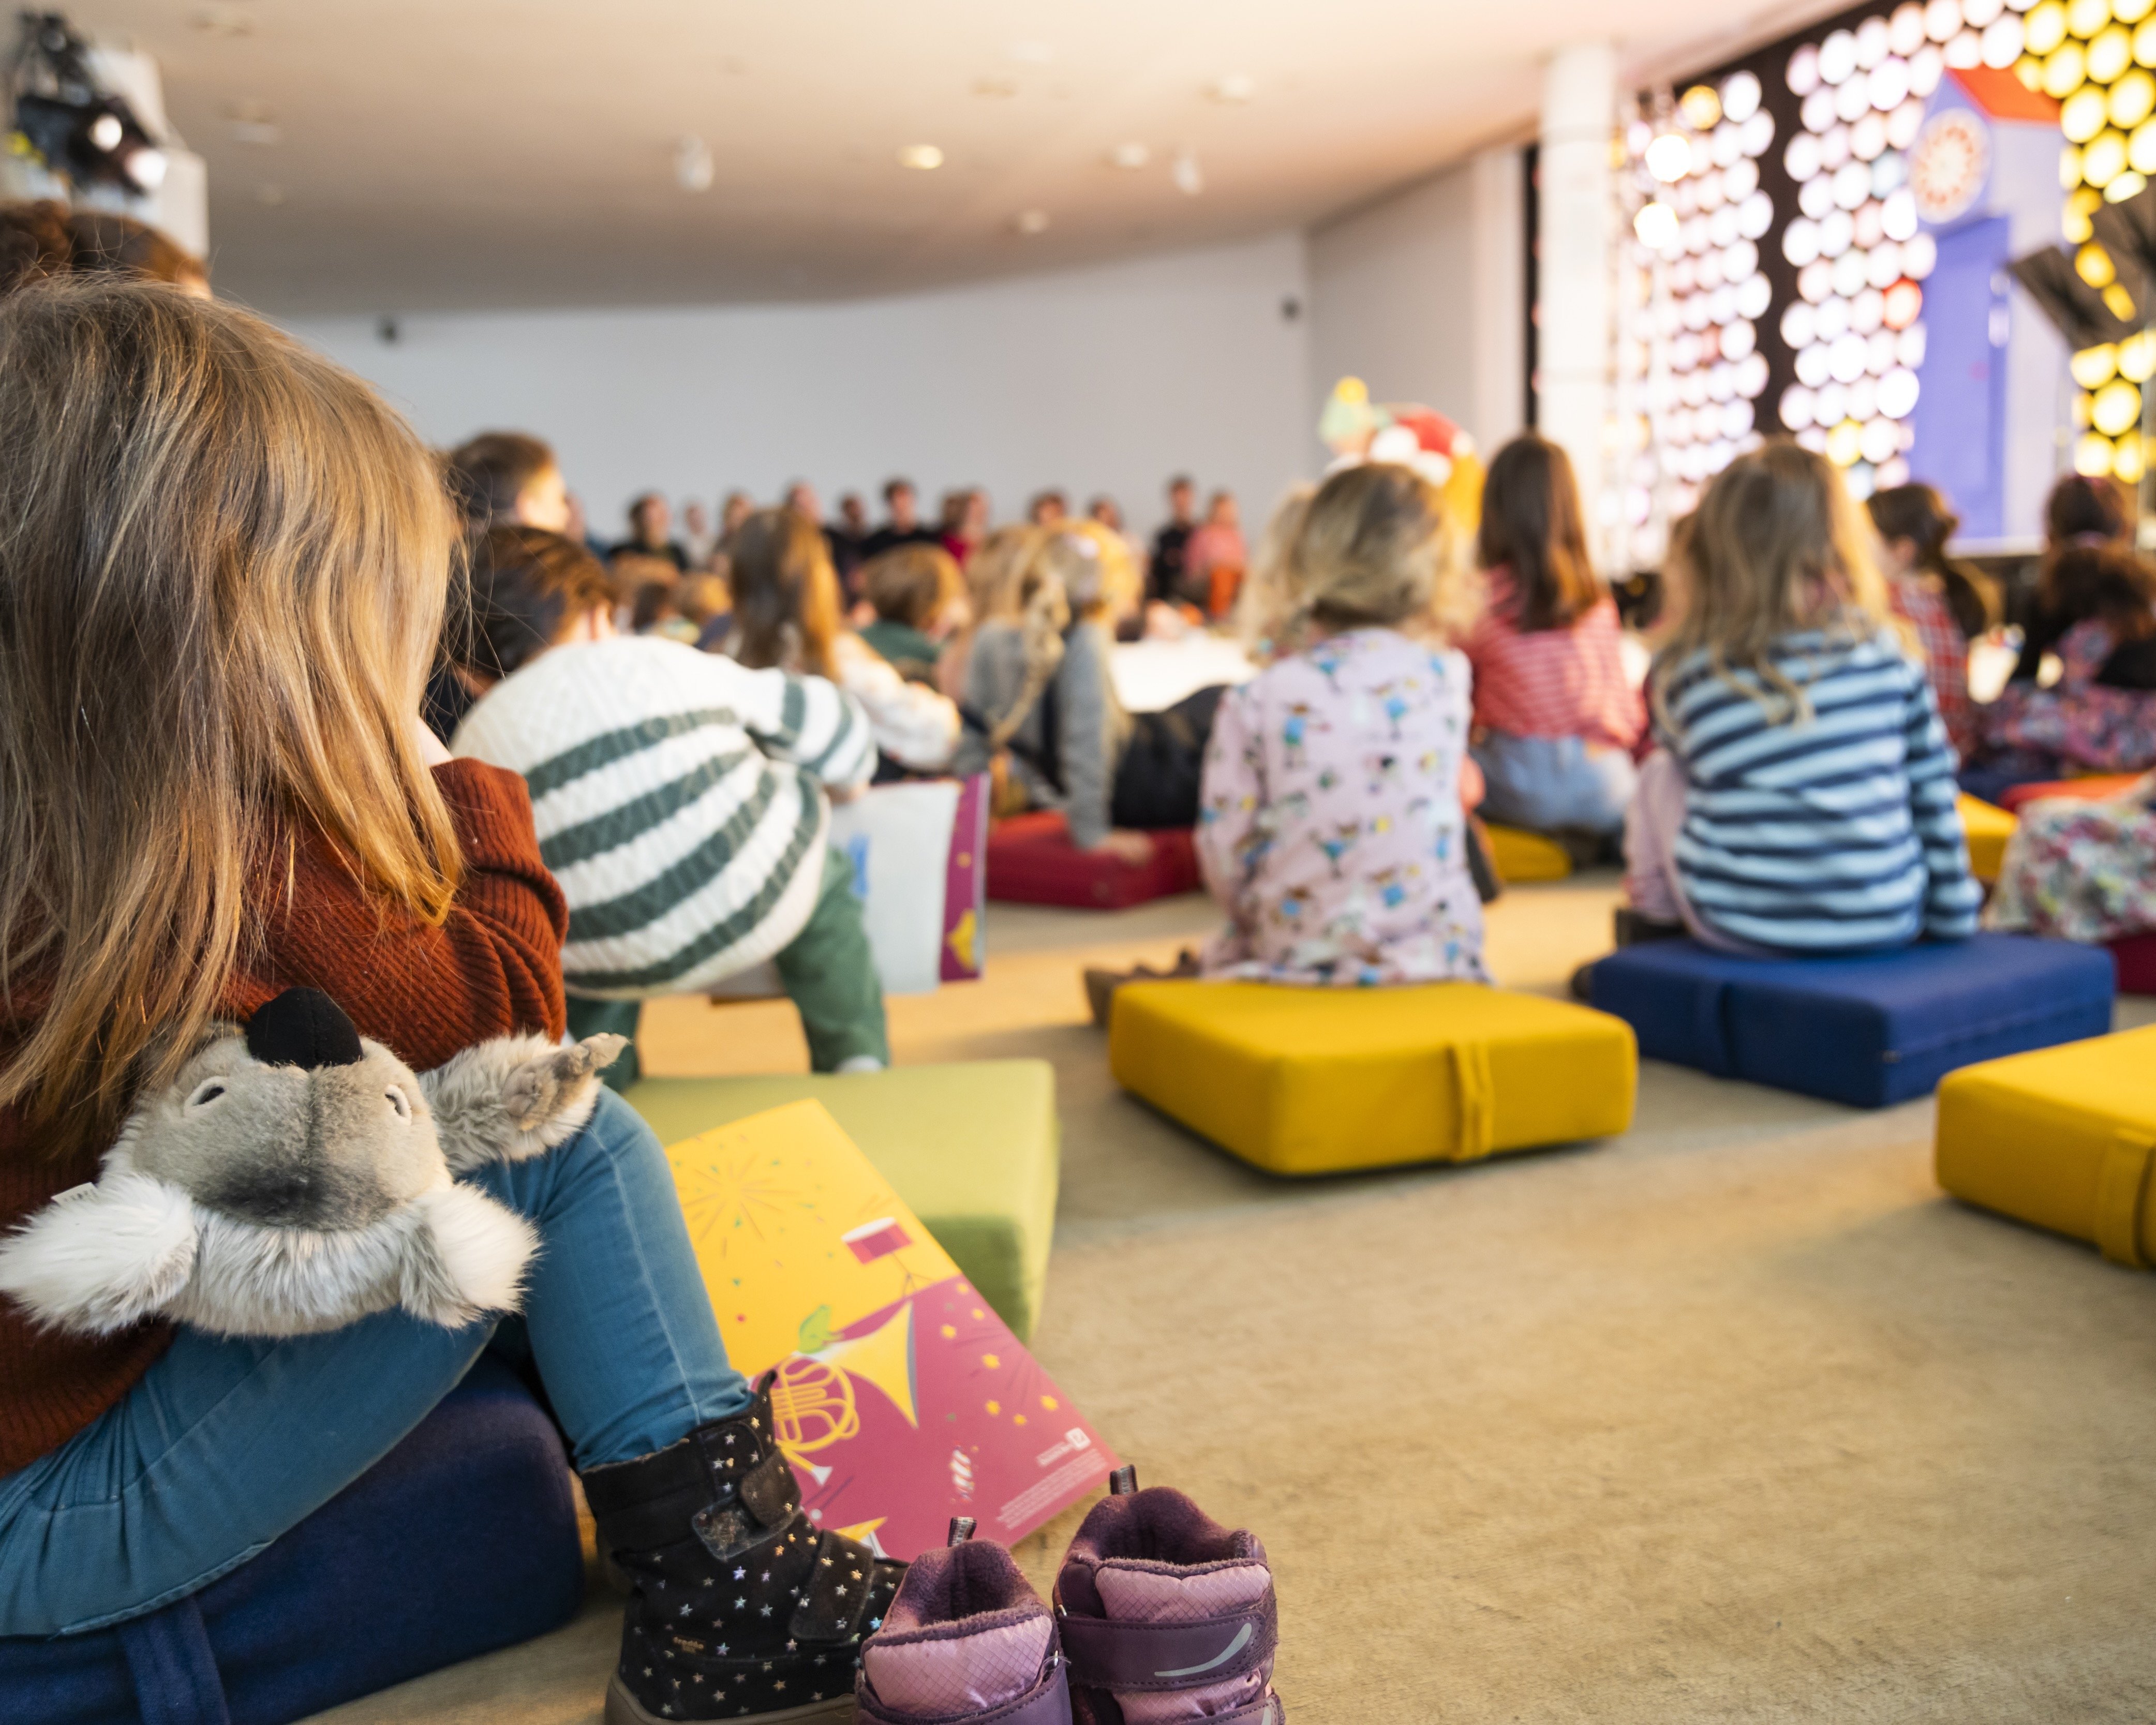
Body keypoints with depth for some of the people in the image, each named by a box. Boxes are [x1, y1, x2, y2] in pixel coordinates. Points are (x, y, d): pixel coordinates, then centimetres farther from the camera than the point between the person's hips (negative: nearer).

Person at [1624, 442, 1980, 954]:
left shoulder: (1679, 671, -4)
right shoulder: (1884, 651, 0)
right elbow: (1934, 793, 4)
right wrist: (1954, 912, 14)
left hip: (1739, 929, -1)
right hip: (1886, 925, 2)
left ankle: (1654, 903, 40)